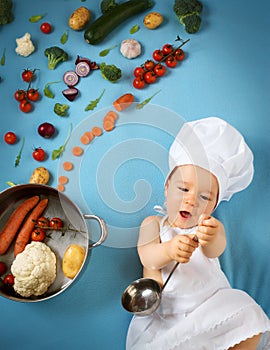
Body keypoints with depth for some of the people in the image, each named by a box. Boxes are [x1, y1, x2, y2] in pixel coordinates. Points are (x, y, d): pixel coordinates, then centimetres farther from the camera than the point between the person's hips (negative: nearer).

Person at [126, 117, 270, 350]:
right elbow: (147, 258, -16)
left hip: (212, 303, 1)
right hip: (166, 312, 0)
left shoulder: (212, 227, 1)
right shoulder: (153, 224, 2)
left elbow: (215, 250, -21)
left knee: (250, 322, -23)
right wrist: (169, 249, -40)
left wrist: (211, 238, -47)